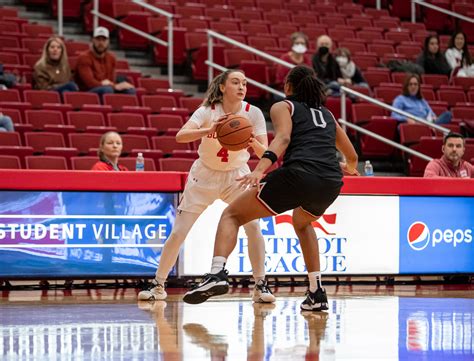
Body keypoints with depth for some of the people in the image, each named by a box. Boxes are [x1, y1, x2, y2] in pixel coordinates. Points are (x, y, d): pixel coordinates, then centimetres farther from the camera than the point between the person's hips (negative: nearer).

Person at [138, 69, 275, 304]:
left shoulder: (253, 113, -15)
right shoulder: (208, 111, -20)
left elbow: (265, 153, -18)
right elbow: (180, 136, -35)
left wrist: (253, 142, -40)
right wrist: (208, 130, -52)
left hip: (237, 175, 1)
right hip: (204, 175, -1)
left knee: (253, 226, -19)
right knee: (178, 232, -4)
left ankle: (260, 286, -8)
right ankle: (158, 285, 12)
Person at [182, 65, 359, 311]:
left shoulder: (283, 106, 17)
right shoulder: (327, 114, 31)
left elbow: (283, 138, -6)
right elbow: (352, 157, 39)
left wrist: (260, 169, -20)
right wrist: (348, 168, 63)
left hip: (299, 173, -5)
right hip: (331, 183, 5)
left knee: (232, 215, 9)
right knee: (302, 223, 37)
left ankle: (217, 272, -17)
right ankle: (317, 294, 27)